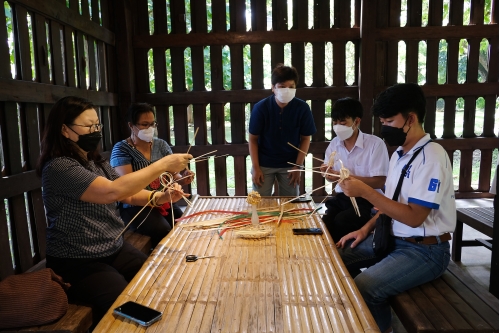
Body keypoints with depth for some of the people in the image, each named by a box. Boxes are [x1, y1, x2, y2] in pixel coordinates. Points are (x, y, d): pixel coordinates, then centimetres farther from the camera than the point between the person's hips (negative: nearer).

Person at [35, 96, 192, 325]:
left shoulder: (97, 163, 9)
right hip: (77, 263, -7)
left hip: (115, 250, 8)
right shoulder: (59, 168, -19)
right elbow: (112, 191, -31)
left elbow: (128, 195, 6)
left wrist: (160, 197, -14)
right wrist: (163, 165, -29)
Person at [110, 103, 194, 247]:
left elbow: (172, 175, 6)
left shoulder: (161, 145, 9)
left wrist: (182, 178, -18)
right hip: (136, 206, -4)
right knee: (165, 232, -27)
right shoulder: (121, 149, -5)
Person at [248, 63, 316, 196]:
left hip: (290, 164, 1)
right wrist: (255, 167, -10)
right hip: (264, 164, -1)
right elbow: (253, 139, -7)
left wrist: (298, 166, -6)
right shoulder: (260, 108, -14)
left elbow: (305, 138, -2)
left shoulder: (302, 108, -12)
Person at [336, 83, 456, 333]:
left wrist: (365, 191, -25)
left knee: (363, 288, -27)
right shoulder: (399, 153, 7)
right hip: (392, 238, 9)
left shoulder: (432, 156, -19)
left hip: (425, 250, -9)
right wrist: (366, 228, 6)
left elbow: (414, 217, -25)